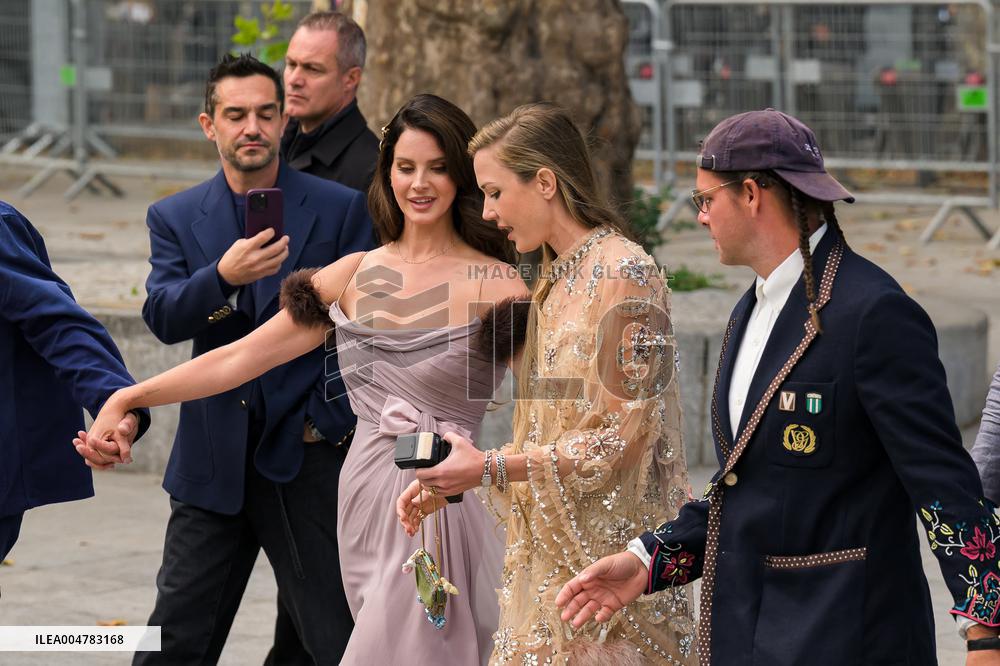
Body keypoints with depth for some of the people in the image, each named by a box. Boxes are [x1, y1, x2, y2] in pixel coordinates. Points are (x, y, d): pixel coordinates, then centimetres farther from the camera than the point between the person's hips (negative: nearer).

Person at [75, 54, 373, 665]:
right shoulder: (176, 218, 8)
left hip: (307, 456, -2)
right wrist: (224, 277, -25)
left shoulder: (341, 209, 1)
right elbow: (163, 318, -6)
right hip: (214, 462, 2)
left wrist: (327, 422, -7)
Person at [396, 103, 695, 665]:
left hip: (606, 552, -8)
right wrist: (454, 481, 4)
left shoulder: (624, 275, -13)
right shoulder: (558, 281, 13)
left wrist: (490, 468, -16)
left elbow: (619, 440, -16)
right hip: (549, 558, 8)